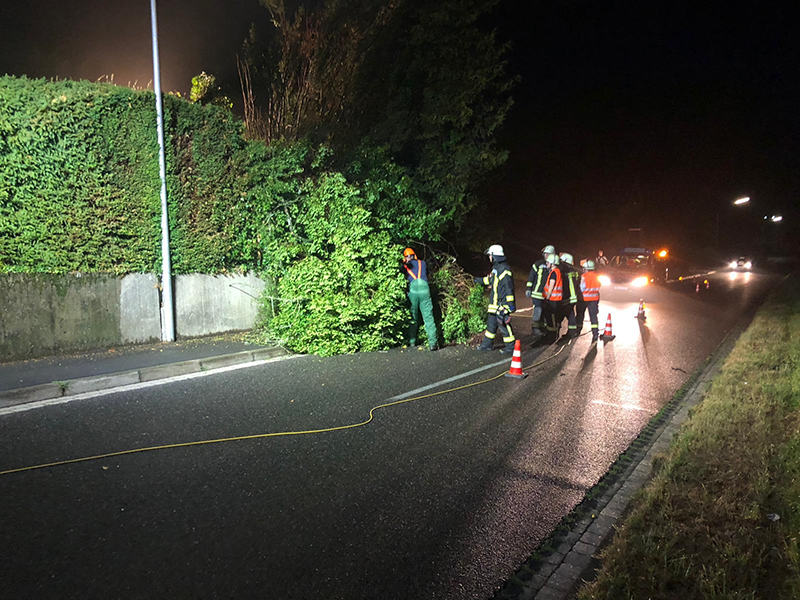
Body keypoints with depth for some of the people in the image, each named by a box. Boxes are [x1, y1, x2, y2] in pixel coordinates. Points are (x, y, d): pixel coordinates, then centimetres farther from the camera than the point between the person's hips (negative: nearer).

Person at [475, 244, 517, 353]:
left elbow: (508, 287, -22)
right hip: (495, 303, 10)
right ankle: (487, 344, 28)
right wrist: (479, 280, 44)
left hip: (502, 304, -10)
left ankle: (511, 346, 6)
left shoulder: (504, 269, -19)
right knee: (491, 323, 17)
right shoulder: (496, 267, 13)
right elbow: (490, 279, 32)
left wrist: (510, 303, -24)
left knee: (503, 324, -5)